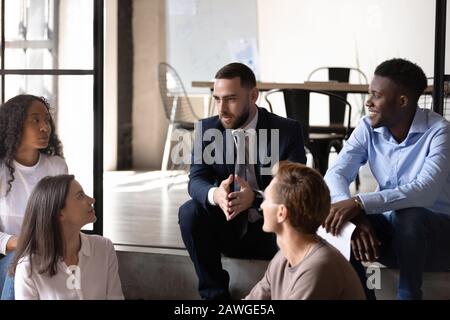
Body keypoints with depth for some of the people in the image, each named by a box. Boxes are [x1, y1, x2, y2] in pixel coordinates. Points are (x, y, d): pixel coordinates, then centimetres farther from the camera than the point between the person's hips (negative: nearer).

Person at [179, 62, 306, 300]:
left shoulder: (287, 131, -9)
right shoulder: (207, 129, -2)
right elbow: (196, 180, -10)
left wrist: (255, 197, -38)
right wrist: (215, 194, -36)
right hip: (226, 227, 2)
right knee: (190, 212, -25)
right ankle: (214, 293, -12)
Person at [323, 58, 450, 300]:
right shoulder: (368, 128, -3)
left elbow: (426, 191, -33)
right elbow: (335, 174, -13)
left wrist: (360, 203, -42)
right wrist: (354, 216, -33)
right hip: (391, 228, 4)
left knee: (409, 217, -37)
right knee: (337, 222, -22)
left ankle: (409, 294, -15)